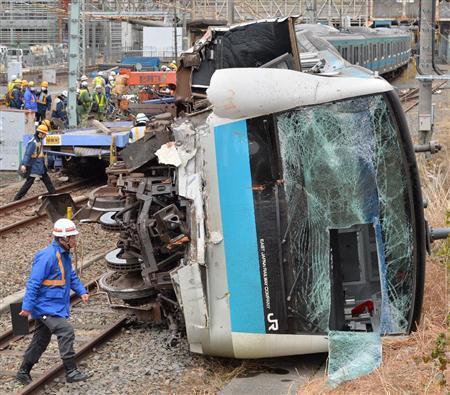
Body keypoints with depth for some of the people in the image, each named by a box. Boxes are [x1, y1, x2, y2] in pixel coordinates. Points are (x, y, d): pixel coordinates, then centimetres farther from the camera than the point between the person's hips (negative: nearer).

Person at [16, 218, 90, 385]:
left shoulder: (64, 255, 9)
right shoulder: (47, 256, -22)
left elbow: (72, 276, 23)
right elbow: (33, 282, -22)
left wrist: (82, 291, 8)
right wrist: (27, 306, -22)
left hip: (57, 307, 10)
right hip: (46, 307, -10)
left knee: (41, 341, 16)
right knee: (66, 332, -19)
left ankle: (23, 372, 28)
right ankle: (71, 372, -15)